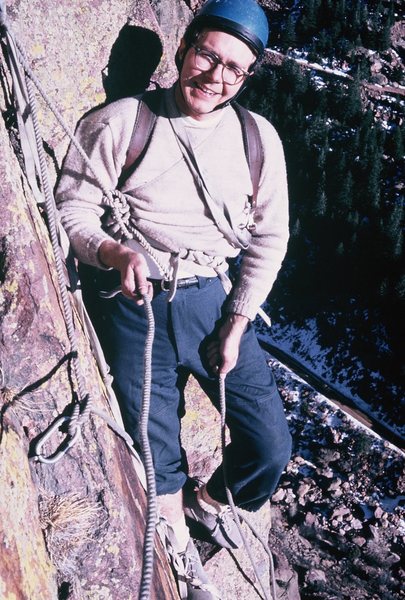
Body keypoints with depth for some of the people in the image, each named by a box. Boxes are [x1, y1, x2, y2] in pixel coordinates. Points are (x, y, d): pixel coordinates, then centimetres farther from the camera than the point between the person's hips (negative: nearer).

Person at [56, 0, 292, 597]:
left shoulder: (258, 138, 2)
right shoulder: (120, 123, -6)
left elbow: (268, 239, 3)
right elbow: (73, 207, -3)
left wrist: (235, 328, -2)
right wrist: (115, 252, -23)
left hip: (213, 298, 2)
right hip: (138, 303, -2)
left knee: (271, 446, 2)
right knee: (157, 449, 11)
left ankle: (210, 497, 38)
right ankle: (182, 552, 42)